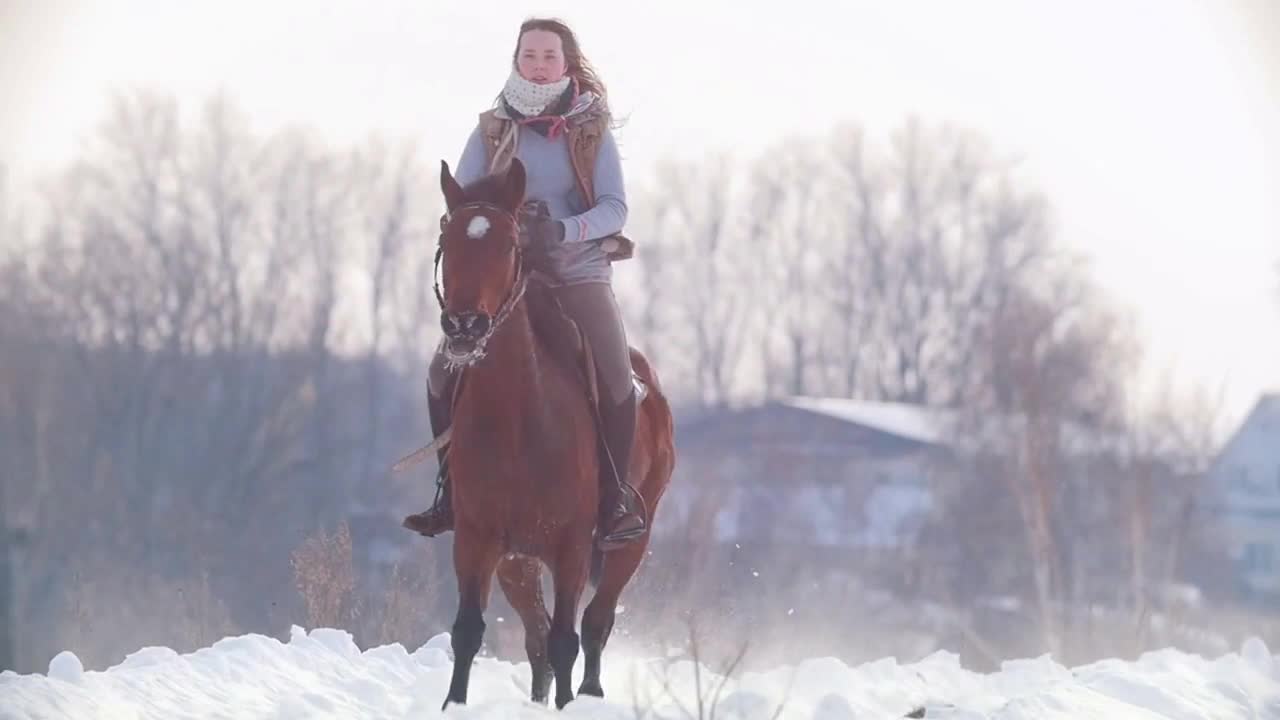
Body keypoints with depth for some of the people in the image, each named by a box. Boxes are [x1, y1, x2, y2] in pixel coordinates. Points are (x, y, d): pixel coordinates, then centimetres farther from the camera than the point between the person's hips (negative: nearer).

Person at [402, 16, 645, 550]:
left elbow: (615, 208, -7)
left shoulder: (593, 129, 2)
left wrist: (563, 229, -25)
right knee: (443, 374, -11)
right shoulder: (492, 129, 5)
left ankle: (616, 496, -6)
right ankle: (454, 493, 6)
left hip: (579, 272, -2)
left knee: (615, 375, -22)